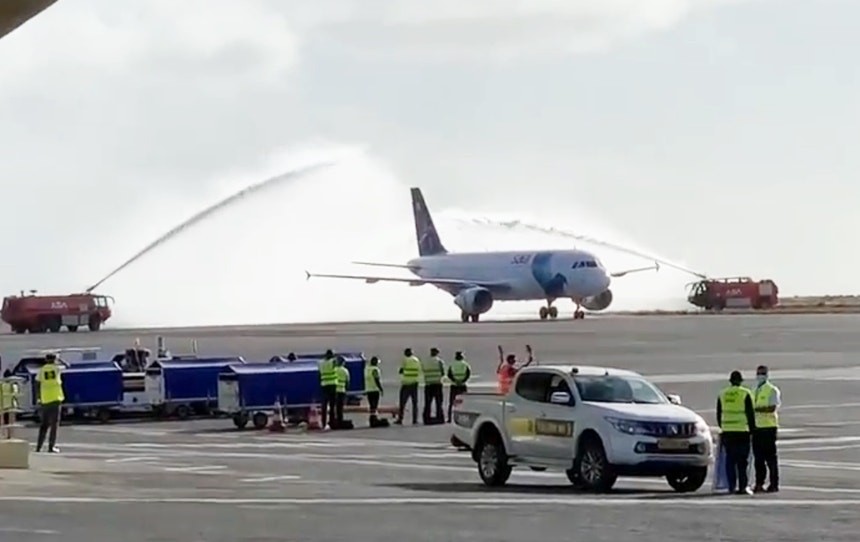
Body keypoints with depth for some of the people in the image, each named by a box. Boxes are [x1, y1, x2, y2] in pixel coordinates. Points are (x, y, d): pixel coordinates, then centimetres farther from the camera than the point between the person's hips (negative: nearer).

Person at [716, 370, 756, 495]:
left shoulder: (722, 394, 9)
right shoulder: (745, 394, -4)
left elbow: (719, 414, 14)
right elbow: (750, 413, -5)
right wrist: (752, 428, 2)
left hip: (727, 432, 4)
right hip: (742, 430, -4)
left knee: (730, 459, 7)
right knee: (742, 460, -3)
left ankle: (731, 486, 4)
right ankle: (743, 486, -8)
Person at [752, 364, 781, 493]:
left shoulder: (772, 390, -4)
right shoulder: (755, 391, 18)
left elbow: (772, 408, -16)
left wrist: (756, 409, -21)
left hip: (768, 426, -7)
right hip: (757, 426, 7)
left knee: (770, 456, -4)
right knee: (758, 457, 6)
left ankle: (774, 484, -1)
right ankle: (759, 483, 10)